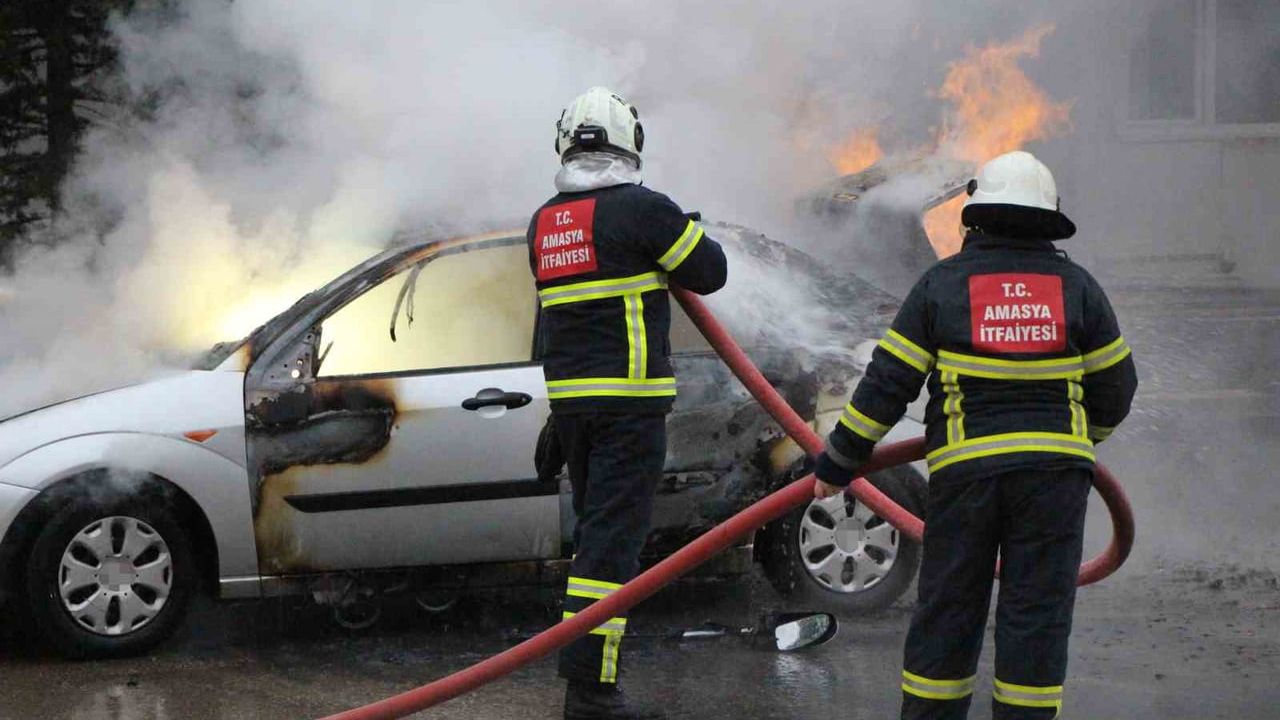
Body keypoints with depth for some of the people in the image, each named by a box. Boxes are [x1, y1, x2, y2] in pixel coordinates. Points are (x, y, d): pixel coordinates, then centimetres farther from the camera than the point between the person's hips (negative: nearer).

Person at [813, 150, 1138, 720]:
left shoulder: (943, 284, 1)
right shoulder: (1076, 287, 5)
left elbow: (885, 385, 0)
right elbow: (1114, 386, 12)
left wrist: (837, 466, 8)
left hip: (966, 467, 0)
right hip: (1055, 470, 1)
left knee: (947, 611, 7)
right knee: (1036, 613, 4)